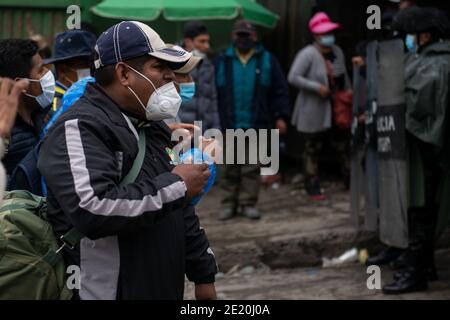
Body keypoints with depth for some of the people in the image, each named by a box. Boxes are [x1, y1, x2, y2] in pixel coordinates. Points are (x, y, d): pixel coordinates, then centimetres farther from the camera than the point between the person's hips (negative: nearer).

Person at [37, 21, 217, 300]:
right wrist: (175, 186, -21)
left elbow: (180, 211, 22)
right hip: (106, 292, -9)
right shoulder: (81, 128, -15)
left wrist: (203, 274, 19)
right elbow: (92, 210, -30)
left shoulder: (153, 127, 14)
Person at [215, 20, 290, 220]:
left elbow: (280, 90, 5)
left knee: (252, 168, 2)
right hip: (229, 126, 0)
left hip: (256, 125, 0)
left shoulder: (267, 61, 6)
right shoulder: (222, 62, 8)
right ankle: (229, 204, 11)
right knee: (230, 168, 4)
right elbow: (213, 93, 7)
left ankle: (248, 203, 9)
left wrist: (281, 117, -3)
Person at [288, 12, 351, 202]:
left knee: (344, 146, 11)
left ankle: (351, 181, 22)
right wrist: (317, 88, -22)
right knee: (312, 149, 2)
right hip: (314, 110, -6)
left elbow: (344, 77, 16)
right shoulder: (308, 54, -14)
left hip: (337, 109, 6)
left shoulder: (337, 52, 6)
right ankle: (313, 188, 10)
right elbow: (293, 77, -20)